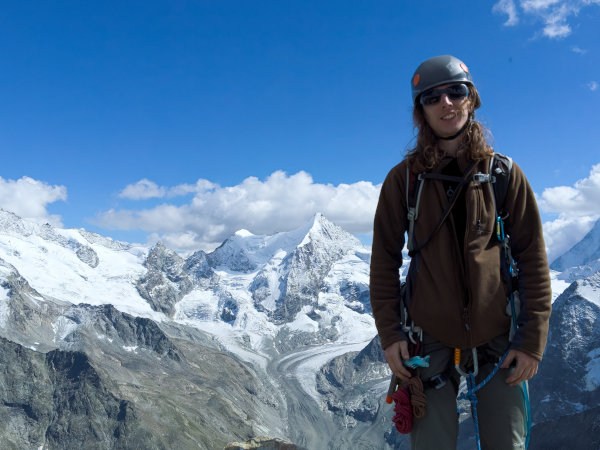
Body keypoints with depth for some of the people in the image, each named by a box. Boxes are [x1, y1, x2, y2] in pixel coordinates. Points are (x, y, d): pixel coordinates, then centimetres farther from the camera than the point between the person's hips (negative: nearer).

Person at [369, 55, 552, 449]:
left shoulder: (504, 174, -1)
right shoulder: (404, 179, -2)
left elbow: (533, 258, 0)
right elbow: (385, 259, 1)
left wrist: (534, 340, -3)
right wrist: (389, 333, -3)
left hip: (498, 336, 1)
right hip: (430, 336, 0)